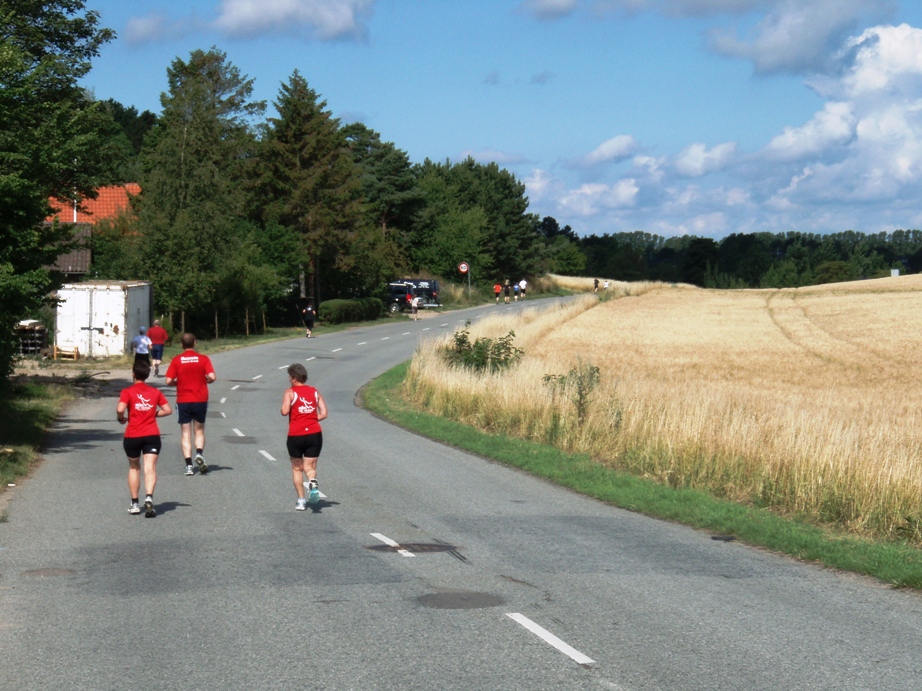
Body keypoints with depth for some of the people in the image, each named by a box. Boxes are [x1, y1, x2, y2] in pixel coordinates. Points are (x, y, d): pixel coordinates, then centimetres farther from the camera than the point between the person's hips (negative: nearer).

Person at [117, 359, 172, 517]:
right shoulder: (155, 392, 7)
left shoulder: (127, 392, -3)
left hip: (132, 436, -1)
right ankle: (149, 497, -31)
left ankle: (134, 503, 21)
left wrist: (121, 419, 2)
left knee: (134, 468, 18)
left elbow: (120, 409, -18)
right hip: (152, 435, 1)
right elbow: (167, 410, 6)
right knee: (150, 468, -8)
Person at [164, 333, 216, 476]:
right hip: (200, 400, 0)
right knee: (199, 430, 14)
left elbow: (169, 381, -7)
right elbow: (212, 377, -12)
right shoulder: (203, 359, -3)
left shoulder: (176, 360, -2)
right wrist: (205, 381, 9)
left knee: (186, 433, 5)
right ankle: (199, 453, -12)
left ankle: (189, 465, -3)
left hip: (183, 401, 0)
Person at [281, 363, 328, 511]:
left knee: (297, 468, 15)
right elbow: (323, 414, 3)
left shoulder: (290, 392, -4)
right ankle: (313, 483, -26)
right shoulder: (315, 392, 9)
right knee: (310, 467, 7)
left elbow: (285, 411, -18)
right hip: (315, 434, 2)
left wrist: (283, 410, 4)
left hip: (296, 436, -2)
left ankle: (301, 501, 13)